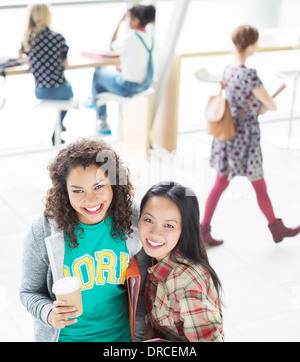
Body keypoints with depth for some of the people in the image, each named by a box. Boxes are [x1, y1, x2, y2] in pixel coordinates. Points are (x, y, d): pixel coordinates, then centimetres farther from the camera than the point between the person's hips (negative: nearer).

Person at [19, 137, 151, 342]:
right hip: (65, 336, -1)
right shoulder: (44, 233, -20)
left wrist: (139, 336, 0)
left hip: (121, 335, 2)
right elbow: (30, 292, -8)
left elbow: (142, 287, -4)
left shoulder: (133, 220, -15)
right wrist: (49, 314, -27)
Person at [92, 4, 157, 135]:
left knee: (99, 73, 19)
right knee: (111, 72, 29)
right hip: (145, 85, 8)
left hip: (128, 87, -8)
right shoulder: (151, 38, -1)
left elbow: (112, 47, -3)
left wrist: (120, 22, -2)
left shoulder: (130, 38, -23)